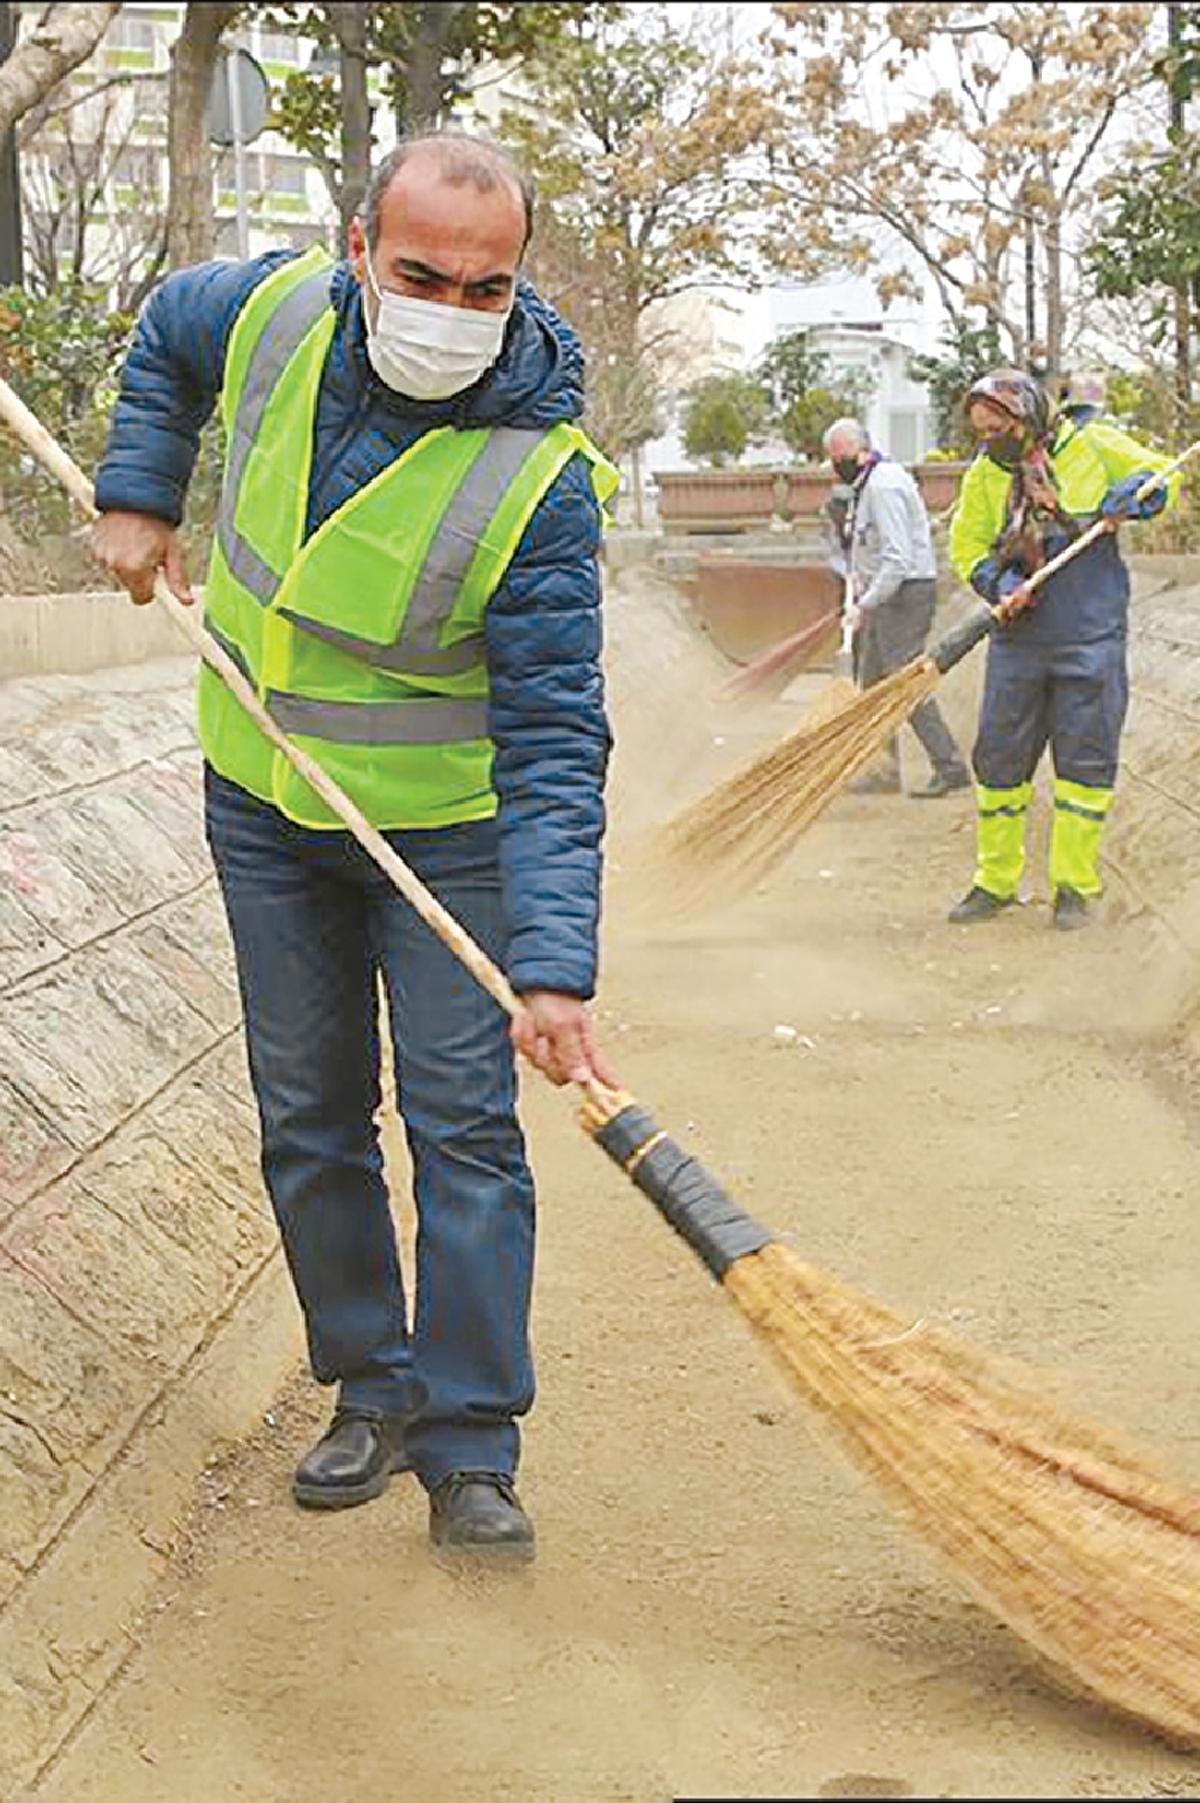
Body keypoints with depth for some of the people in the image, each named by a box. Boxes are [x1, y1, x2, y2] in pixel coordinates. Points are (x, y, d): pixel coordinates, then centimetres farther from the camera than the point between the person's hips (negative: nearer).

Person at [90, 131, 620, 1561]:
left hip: (447, 826, -4)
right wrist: (139, 494, 3)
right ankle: (371, 1394, 25)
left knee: (464, 1122, -4)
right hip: (265, 810, 4)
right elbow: (166, 334, 14)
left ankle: (469, 1452, 5)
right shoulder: (275, 315, -14)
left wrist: (554, 967, -36)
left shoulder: (541, 476, -27)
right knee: (308, 1120, 10)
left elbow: (554, 744, -28)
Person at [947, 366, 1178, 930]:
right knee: (1000, 757, 5)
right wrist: (1001, 585, -12)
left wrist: (1131, 498, -12)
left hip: (1091, 636, -2)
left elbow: (1163, 477, 9)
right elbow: (969, 551, 7)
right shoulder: (984, 475, 7)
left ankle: (1073, 886, 10)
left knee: (1085, 759, 0)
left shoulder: (1094, 445, 0)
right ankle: (995, 880, 18)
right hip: (1018, 641, 3)